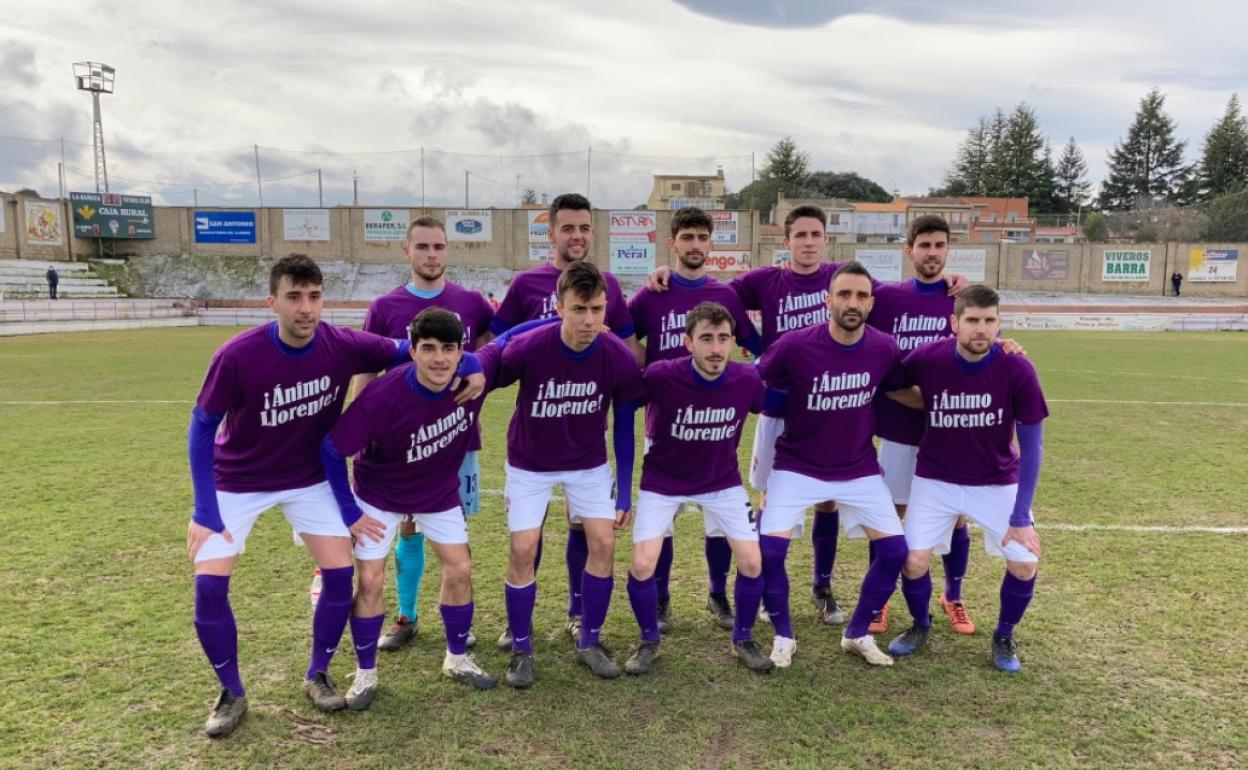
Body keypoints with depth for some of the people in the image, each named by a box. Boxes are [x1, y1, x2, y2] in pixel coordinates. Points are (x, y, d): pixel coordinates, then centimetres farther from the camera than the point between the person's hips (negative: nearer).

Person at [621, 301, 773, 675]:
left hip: (723, 482, 2)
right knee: (642, 565, -11)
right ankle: (649, 642, 17)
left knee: (752, 562, -4)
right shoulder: (661, 376, -29)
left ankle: (743, 639, 24)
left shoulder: (747, 380, -20)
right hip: (663, 481, -2)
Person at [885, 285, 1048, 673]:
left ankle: (1004, 636, 21)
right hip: (935, 480, 0)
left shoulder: (1017, 370, -20)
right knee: (913, 561, -10)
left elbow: (1032, 444, -13)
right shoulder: (925, 360, -21)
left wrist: (1020, 517, -14)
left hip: (998, 482, 0)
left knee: (1024, 564, -9)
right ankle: (921, 626, 22)